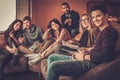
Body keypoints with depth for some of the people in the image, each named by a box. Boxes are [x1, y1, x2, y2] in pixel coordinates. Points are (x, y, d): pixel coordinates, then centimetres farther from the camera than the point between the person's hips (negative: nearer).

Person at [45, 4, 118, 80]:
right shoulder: (102, 31, 20)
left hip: (92, 63, -11)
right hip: (87, 59, 11)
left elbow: (105, 55, -22)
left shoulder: (109, 31, -11)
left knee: (54, 66, -28)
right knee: (52, 57, 13)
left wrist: (84, 57, -12)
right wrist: (85, 53, 6)